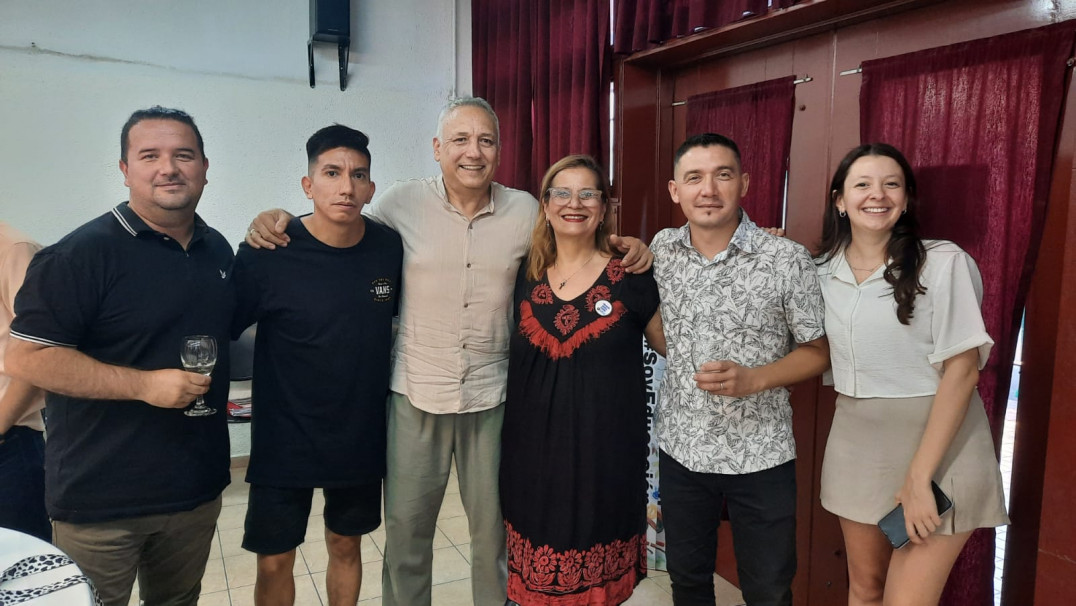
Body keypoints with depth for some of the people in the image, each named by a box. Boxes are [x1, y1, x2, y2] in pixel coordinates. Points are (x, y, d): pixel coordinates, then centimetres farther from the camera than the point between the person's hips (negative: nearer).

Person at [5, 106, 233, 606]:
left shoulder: (219, 250, 7)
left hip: (197, 487, 6)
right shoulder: (82, 253, -14)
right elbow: (25, 357, -18)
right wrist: (144, 384, -23)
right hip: (100, 500, -6)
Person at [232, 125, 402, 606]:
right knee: (274, 562, 10)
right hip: (284, 439, -2)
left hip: (362, 435, 3)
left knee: (346, 546, 19)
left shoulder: (389, 247, -6)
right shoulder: (267, 254, -16)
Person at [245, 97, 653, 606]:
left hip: (491, 394, 1)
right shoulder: (403, 202, -3)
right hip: (415, 391, 0)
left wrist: (625, 248, -8)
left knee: (495, 525, 16)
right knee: (406, 525, 14)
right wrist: (280, 219, -7)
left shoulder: (525, 211, 0)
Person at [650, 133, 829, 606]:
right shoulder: (662, 249, -2)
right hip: (680, 449, 3)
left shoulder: (788, 261, -13)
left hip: (760, 457, -3)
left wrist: (753, 379, -20)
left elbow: (817, 351, -6)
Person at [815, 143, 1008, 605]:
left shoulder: (944, 263, -11)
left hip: (937, 448, -4)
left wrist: (919, 477, -17)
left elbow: (961, 370, -13)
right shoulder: (822, 270, 3)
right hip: (856, 448, 5)